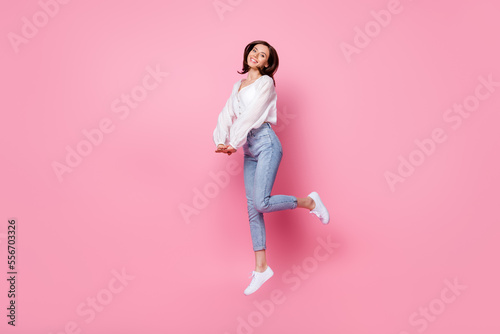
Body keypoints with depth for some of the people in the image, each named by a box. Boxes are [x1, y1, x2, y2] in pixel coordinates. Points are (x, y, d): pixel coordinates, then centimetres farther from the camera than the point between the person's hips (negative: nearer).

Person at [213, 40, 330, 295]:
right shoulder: (238, 86, 20)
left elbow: (251, 115, -12)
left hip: (266, 144, -7)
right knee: (252, 209, 3)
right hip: (249, 150, 7)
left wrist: (234, 144, -13)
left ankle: (309, 202, 4)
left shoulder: (266, 82, -1)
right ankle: (261, 268, 10)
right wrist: (220, 142, -5)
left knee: (261, 202, -20)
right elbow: (226, 114, 10)